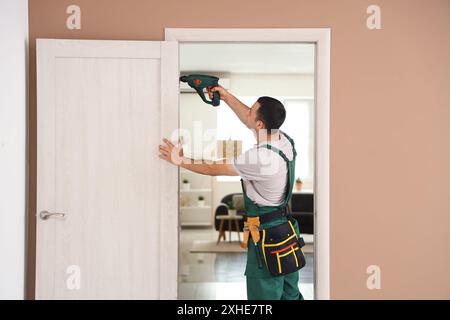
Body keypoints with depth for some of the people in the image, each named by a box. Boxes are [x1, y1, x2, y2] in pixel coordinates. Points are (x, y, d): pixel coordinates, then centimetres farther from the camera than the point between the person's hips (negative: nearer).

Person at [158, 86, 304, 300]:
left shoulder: (261, 158, -28)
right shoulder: (285, 140, -3)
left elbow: (214, 169, -17)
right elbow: (248, 120, 14)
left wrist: (180, 160, -5)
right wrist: (227, 97, 19)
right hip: (286, 226, 9)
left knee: (265, 294, 5)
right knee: (290, 294, 20)